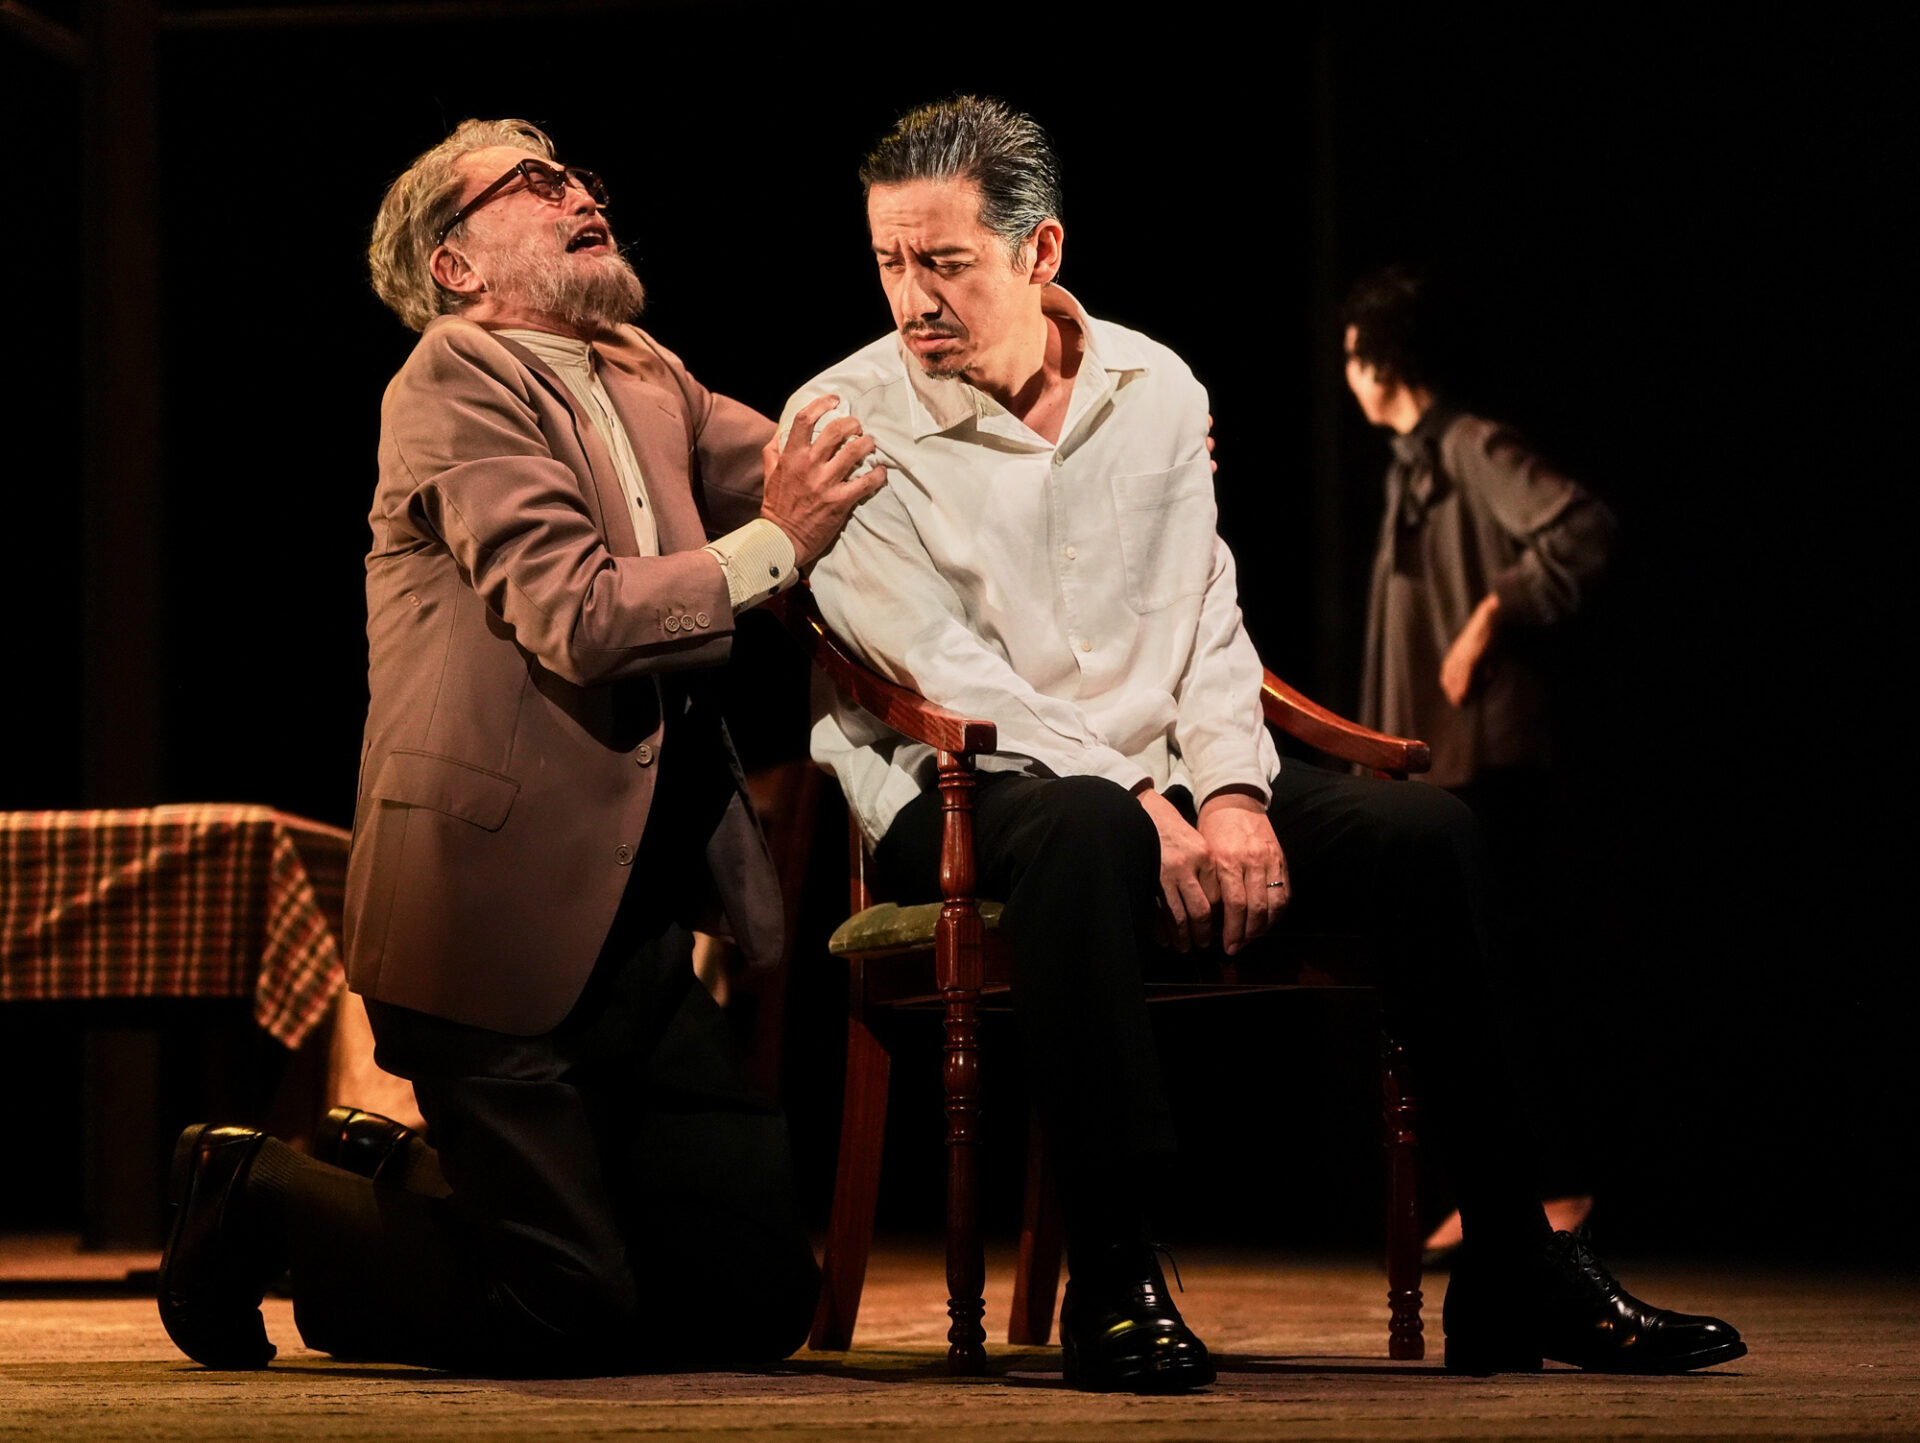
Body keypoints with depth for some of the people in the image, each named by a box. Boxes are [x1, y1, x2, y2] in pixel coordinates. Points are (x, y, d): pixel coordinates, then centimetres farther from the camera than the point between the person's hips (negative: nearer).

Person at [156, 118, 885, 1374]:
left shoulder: (649, 384, 17)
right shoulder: (456, 380, -8)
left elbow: (835, 478, 11)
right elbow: (578, 619, -19)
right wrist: (769, 549, -16)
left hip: (643, 924, 8)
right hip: (507, 909, -8)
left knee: (759, 1296, 7)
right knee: (570, 1315, -7)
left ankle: (405, 1193, 26)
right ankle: (258, 1200, 16)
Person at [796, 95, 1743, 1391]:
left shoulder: (1155, 388, 10)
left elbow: (1204, 617, 10)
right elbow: (938, 671, -13)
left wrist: (1231, 794, -10)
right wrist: (1145, 810, -21)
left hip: (1163, 780, 5)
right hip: (958, 796, -5)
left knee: (1425, 831, -16)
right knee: (1086, 830, -40)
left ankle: (1516, 1271, -13)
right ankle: (1112, 1282, -37)